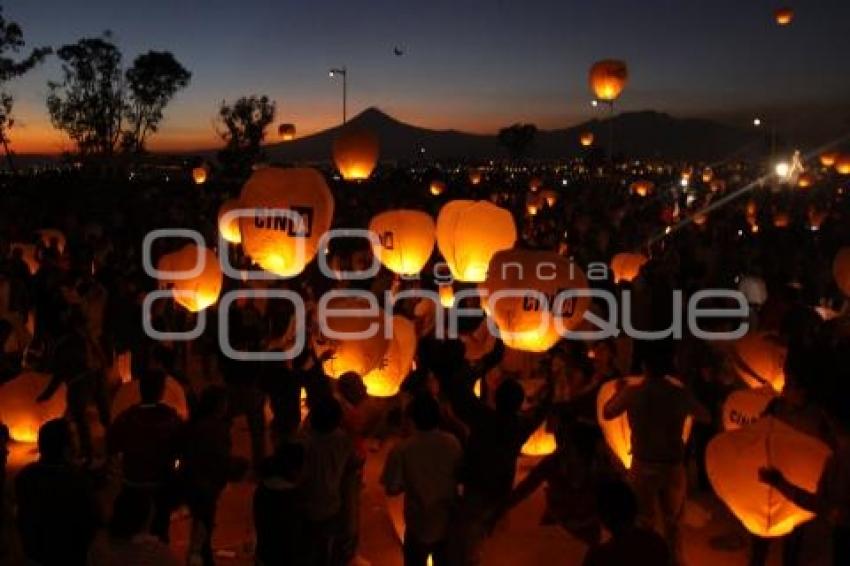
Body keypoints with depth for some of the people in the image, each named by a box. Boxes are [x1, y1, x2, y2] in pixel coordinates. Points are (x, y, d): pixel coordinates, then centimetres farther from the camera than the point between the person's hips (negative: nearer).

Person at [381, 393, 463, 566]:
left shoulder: (402, 449, -22)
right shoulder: (453, 443, -12)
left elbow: (392, 489, -16)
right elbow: (461, 476, 0)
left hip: (419, 525, -2)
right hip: (448, 523, 3)